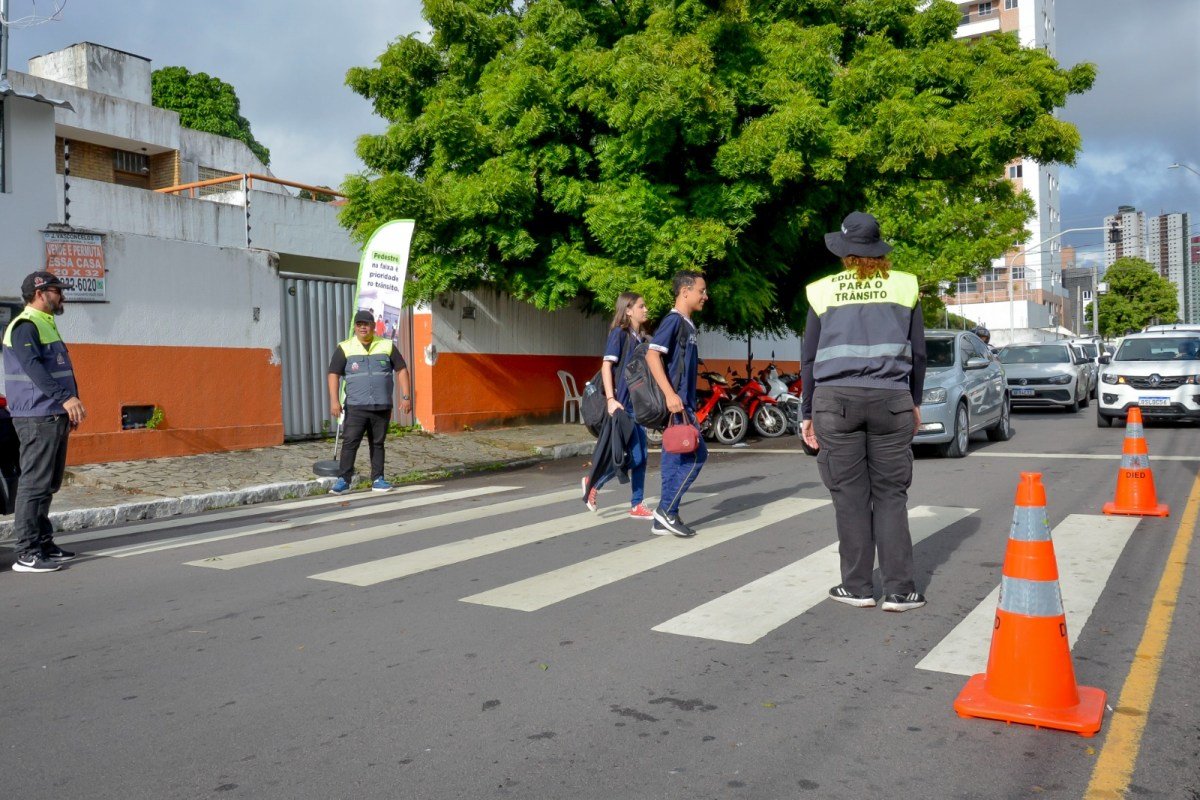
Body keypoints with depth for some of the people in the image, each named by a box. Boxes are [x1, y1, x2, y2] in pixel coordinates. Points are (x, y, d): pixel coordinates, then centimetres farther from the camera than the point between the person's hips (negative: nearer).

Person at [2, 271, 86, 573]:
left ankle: (43, 543, 21)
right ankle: (27, 553, -7)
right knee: (35, 483, -9)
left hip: (55, 416, 10)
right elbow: (33, 367, -24)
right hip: (37, 417, -10)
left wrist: (71, 404, 24)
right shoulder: (25, 326, -10)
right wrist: (65, 397, -33)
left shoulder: (45, 325, 22)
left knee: (48, 484, 13)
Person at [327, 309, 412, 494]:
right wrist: (334, 401, -11)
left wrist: (405, 396, 1)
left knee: (378, 443, 8)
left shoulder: (387, 346, 7)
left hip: (382, 407, 2)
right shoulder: (345, 348, 3)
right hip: (356, 407, -2)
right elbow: (334, 374, 0)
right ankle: (343, 479, -3)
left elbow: (402, 370, 9)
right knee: (350, 442, -8)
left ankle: (377, 480, 15)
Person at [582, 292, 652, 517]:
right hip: (621, 404, -8)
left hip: (636, 404, 8)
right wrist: (611, 399, -23)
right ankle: (593, 482, 8)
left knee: (641, 457, 7)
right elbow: (606, 366, -15)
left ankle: (637, 505, 15)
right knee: (634, 456, -9)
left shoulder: (639, 338, 14)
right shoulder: (619, 333, -8)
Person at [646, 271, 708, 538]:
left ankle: (664, 519, 13)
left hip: (682, 402, 9)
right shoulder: (673, 320, -11)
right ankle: (666, 510, -3)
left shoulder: (687, 324, 17)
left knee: (676, 458, 9)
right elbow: (652, 355, -22)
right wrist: (670, 394, -27)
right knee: (696, 455, -9)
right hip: (676, 402, -9)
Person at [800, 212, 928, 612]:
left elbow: (809, 357, 7)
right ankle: (899, 590, 6)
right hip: (890, 399, 1)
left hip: (836, 400, -1)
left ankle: (857, 587, 11)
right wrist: (915, 401, 22)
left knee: (850, 495, 5)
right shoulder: (903, 285, 6)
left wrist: (807, 412, 14)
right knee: (890, 494, 6)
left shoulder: (823, 291, 4)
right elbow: (917, 351, 10)